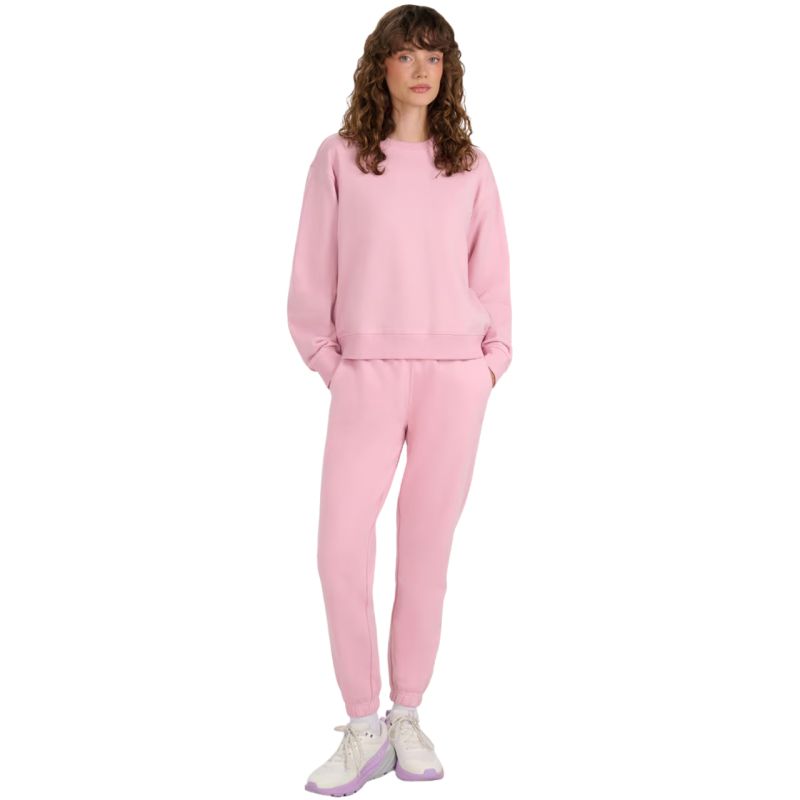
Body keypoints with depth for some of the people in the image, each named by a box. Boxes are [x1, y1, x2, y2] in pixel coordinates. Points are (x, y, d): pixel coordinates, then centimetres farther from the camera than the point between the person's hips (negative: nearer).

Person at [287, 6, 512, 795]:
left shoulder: (469, 166, 10)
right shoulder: (339, 158, 6)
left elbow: (493, 275, 13)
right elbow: (312, 274, 6)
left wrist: (493, 359, 4)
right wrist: (327, 364, 1)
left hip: (455, 377, 1)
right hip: (367, 374, -1)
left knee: (427, 548, 4)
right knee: (341, 548, -8)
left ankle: (407, 716, 18)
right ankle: (362, 728, 6)